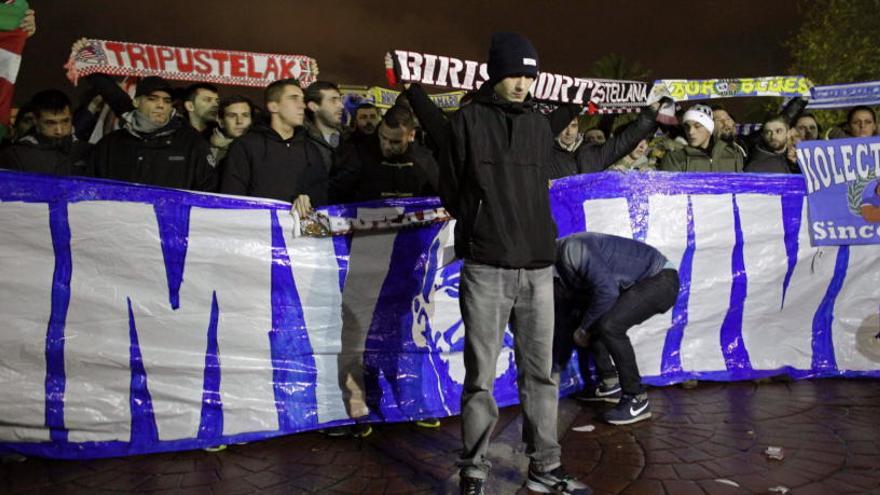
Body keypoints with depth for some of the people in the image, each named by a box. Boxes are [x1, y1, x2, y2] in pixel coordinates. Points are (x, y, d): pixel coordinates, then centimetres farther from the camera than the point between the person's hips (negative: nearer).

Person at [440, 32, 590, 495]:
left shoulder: (540, 125, 13)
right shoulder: (467, 121, 2)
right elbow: (450, 189, 6)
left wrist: (534, 230, 12)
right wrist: (481, 226, 7)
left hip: (538, 267, 4)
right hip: (486, 268, -4)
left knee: (540, 373, 9)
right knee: (480, 377, 1)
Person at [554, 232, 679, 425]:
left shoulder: (571, 250, -24)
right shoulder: (561, 278, 5)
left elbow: (607, 291, -29)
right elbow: (565, 324, 15)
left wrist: (583, 328, -14)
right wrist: (556, 367, 22)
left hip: (660, 279, -10)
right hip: (632, 286, 10)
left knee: (609, 325, -28)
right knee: (576, 317, 9)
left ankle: (637, 399, -13)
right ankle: (610, 384, 19)